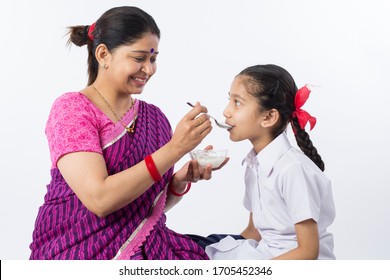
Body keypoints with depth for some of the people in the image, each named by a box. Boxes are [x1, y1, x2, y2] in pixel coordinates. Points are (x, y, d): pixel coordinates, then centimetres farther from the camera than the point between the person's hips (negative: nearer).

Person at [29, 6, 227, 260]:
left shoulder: (153, 116, 7)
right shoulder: (71, 108, -9)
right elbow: (100, 199, -21)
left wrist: (181, 180, -8)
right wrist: (175, 148, -24)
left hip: (144, 246, 5)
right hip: (80, 251, -5)